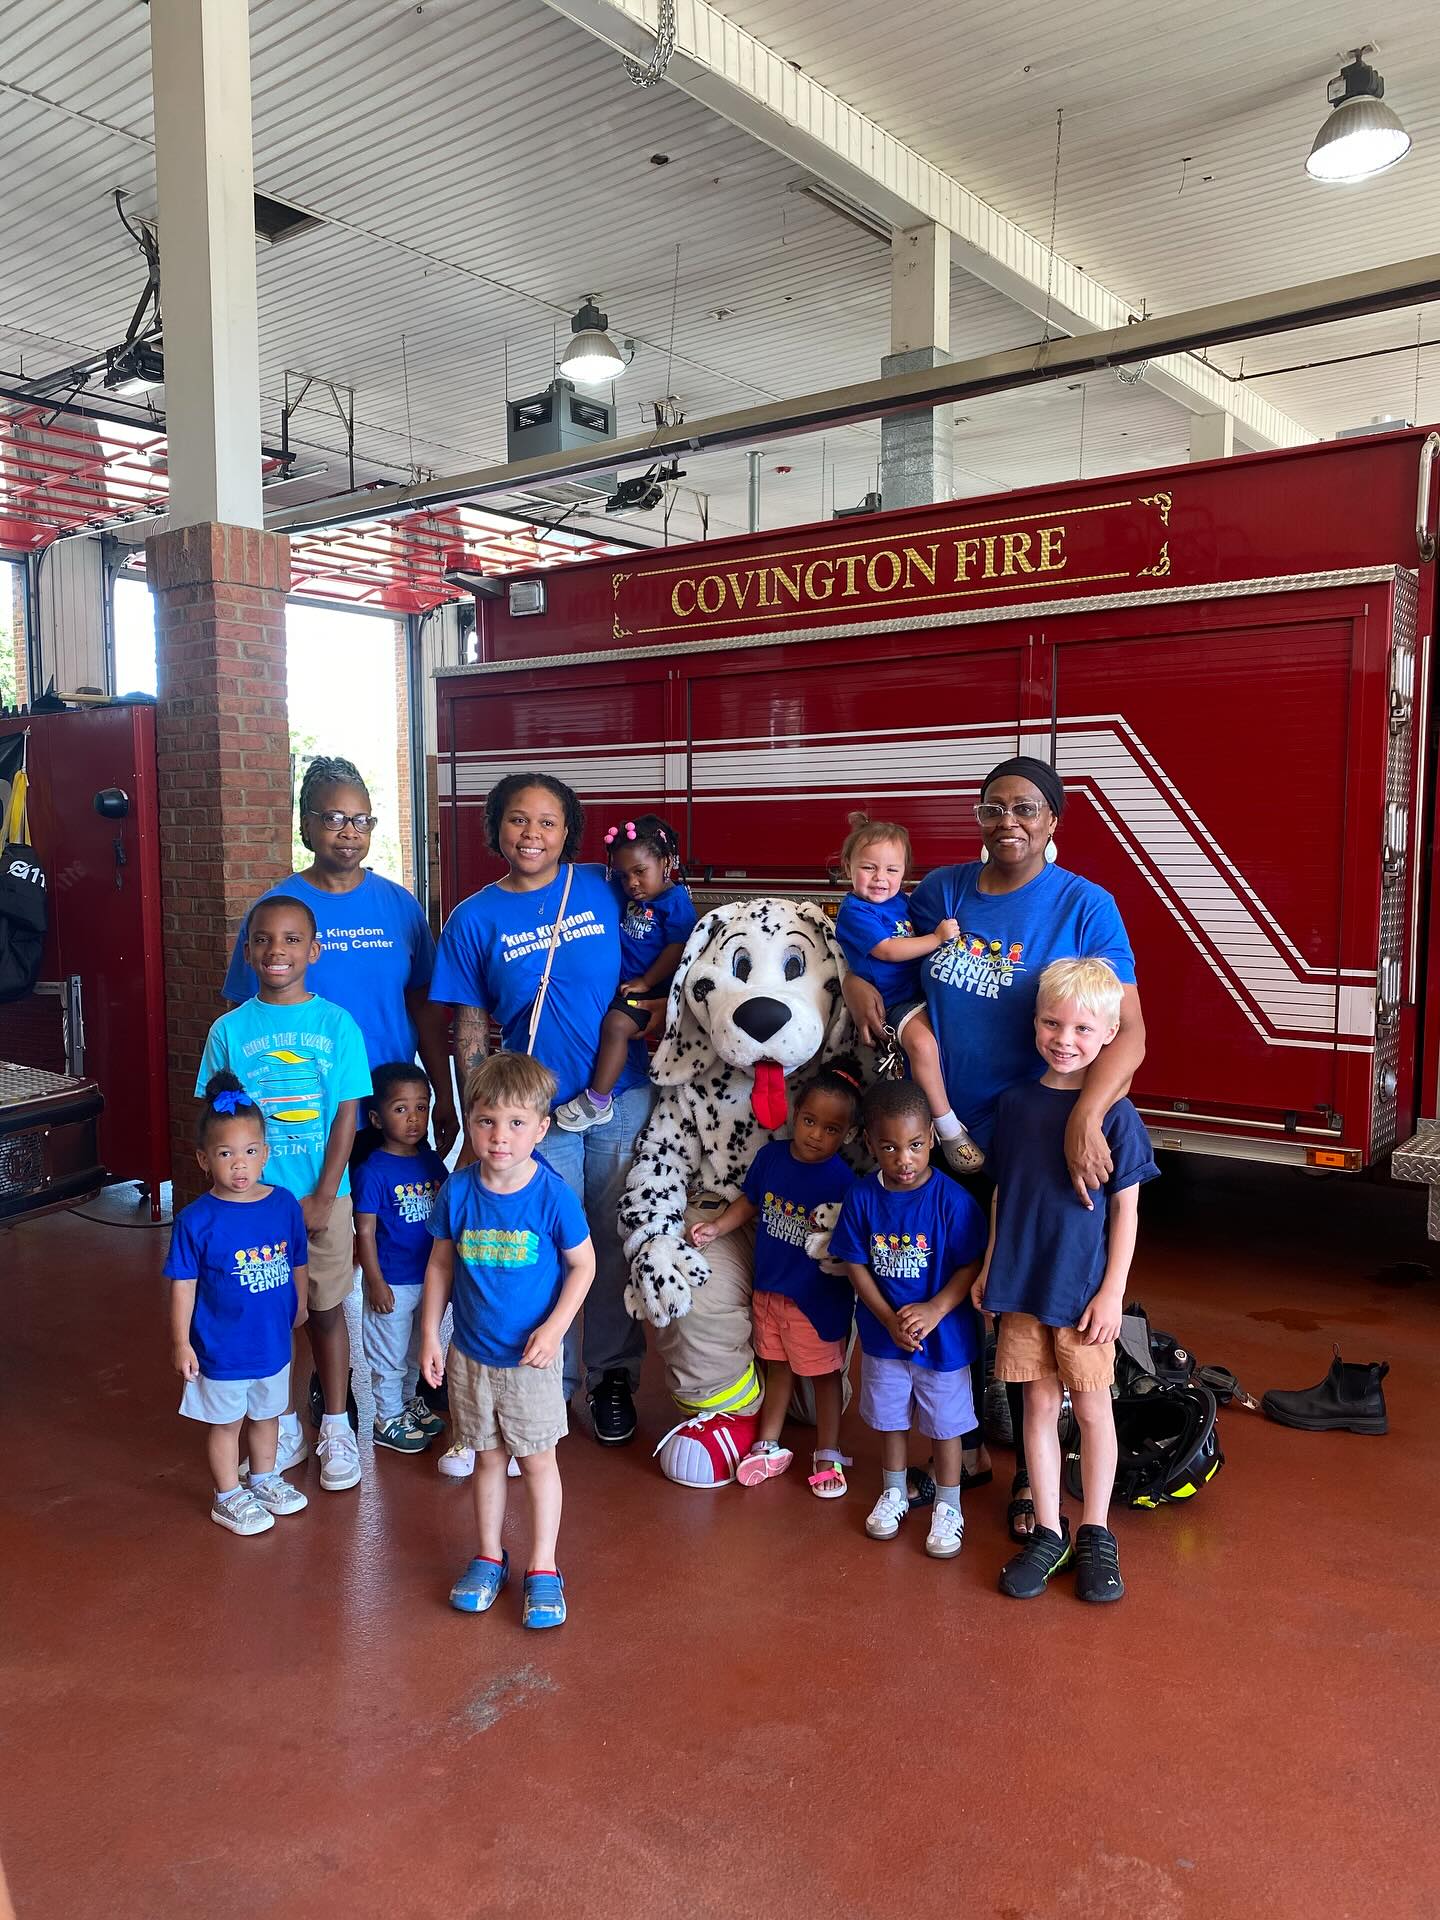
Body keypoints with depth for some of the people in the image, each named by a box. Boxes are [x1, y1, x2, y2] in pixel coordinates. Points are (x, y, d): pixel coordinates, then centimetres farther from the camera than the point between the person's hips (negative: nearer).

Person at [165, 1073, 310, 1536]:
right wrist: (180, 1342, -11)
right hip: (221, 1347, -4)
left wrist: (299, 1307, 16)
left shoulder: (285, 1205, -8)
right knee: (225, 1423, 14)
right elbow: (183, 1286, -13)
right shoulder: (196, 1220, -19)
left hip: (274, 1341, 4)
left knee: (266, 1414, 23)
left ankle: (264, 1480, 45)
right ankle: (228, 1498, 33)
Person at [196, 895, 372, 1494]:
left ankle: (335, 1428, 24)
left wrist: (322, 1198, -9)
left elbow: (346, 1117, -5)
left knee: (326, 1309, 9)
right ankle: (284, 1427, 29)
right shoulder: (229, 1030, -3)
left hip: (323, 1197, -1)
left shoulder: (337, 1024, -6)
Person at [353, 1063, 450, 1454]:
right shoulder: (372, 1171, -17)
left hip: (429, 1276, 6)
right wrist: (375, 1282, -15)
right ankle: (388, 1419, 26)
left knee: (417, 1349, 23)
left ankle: (409, 1400, 43)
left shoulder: (433, 1163, 0)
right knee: (389, 1355, 10)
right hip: (392, 1282, -6)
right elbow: (365, 1231, -15)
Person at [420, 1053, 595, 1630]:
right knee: (488, 1456, 18)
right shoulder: (457, 1191, -9)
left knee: (538, 1459, 10)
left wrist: (554, 1327, -15)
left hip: (532, 1356, -2)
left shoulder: (552, 1195, -17)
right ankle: (489, 1556, 36)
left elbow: (582, 1264, -7)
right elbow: (441, 1264, 3)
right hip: (471, 1354, 3)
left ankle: (543, 1568, 26)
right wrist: (429, 1334, 3)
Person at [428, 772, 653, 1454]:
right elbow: (469, 1030, 2)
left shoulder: (602, 888, 0)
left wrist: (643, 1004, -6)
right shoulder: (475, 919, 0)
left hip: (622, 1097, 1)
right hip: (538, 1109, -1)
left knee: (615, 1242, 10)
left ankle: (613, 1375, 29)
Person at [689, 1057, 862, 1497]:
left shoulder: (842, 1180, -22)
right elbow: (749, 1202, 9)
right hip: (768, 1287, 5)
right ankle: (769, 1447, 38)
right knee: (777, 1369, 22)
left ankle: (827, 1457, 30)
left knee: (824, 1374, 13)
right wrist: (716, 1227, 2)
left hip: (817, 1296, -5)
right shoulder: (771, 1156, -7)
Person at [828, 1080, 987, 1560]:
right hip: (883, 1335, 3)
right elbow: (856, 1264, -6)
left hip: (943, 1336, -3)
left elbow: (971, 1265, -15)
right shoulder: (862, 1197, -12)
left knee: (945, 1424, 13)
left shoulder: (951, 1199, -20)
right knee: (889, 1418, 21)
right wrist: (888, 1319, -15)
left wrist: (934, 1311, -25)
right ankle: (893, 1493, 44)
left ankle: (947, 1507, 34)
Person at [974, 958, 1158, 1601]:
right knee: (1039, 1405, 11)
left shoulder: (1115, 1115, -10)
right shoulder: (1014, 1103, 1)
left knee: (1092, 1407, 10)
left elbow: (1125, 1209, -7)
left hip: (1084, 1290, -3)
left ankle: (1095, 1534, 26)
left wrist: (1113, 1291, -10)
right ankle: (1048, 1532, 24)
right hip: (1021, 1286, 3)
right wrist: (990, 1266, 8)